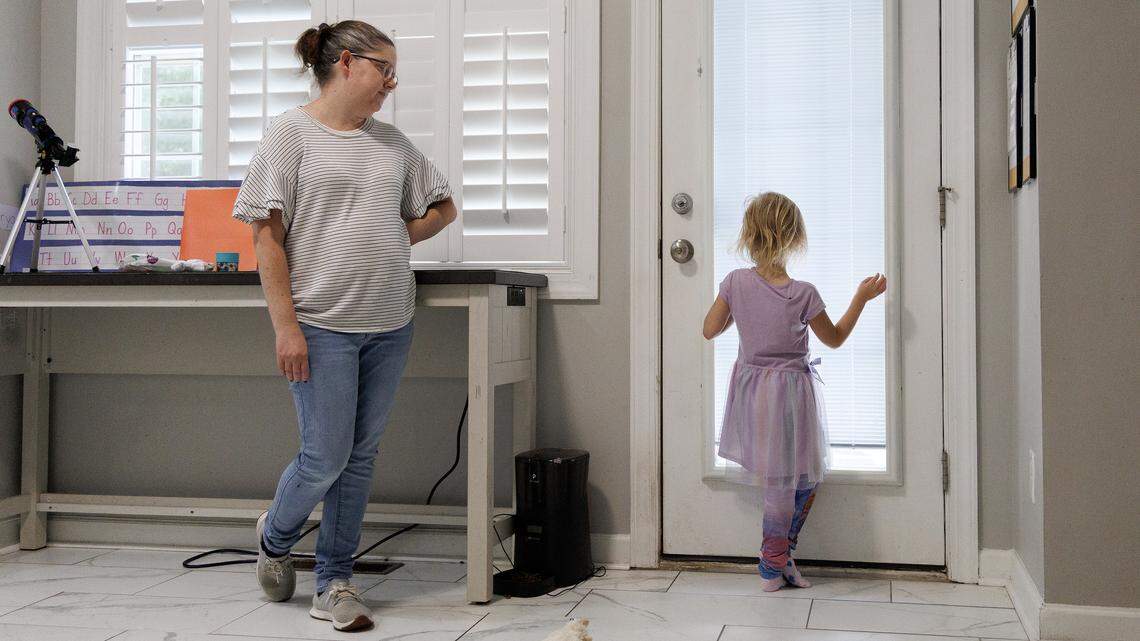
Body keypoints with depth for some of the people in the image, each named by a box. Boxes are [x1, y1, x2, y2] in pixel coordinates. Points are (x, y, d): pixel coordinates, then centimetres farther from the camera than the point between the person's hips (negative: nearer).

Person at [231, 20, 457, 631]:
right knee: (325, 459, -2)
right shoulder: (291, 132, -3)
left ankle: (334, 584, 21)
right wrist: (285, 326, -13)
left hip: (389, 326, 5)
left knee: (361, 456, 9)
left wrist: (390, 242, 8)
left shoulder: (391, 141, 12)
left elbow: (442, 207, 23)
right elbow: (267, 235, -8)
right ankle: (274, 538, 29)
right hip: (322, 325, -5)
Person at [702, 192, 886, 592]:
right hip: (789, 391, -5)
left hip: (750, 383, 5)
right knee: (787, 482, 8)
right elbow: (834, 338, -2)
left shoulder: (736, 282, -10)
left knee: (780, 475, 22)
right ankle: (774, 565, 17)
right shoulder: (802, 294, -19)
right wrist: (862, 297, 4)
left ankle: (780, 557, 29)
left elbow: (710, 330, 2)